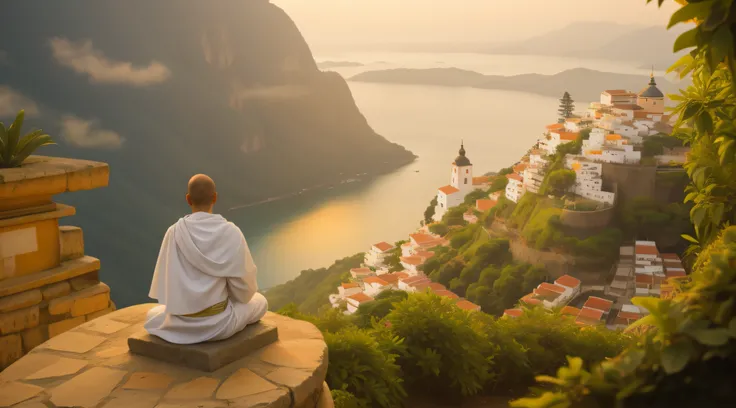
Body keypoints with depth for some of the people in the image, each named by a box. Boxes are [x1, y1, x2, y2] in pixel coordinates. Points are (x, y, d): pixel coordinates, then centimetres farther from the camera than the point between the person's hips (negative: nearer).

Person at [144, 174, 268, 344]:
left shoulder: (174, 232, -8)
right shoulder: (231, 232, -12)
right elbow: (244, 282, -5)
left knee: (153, 316, 37)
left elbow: (164, 283, 1)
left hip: (181, 323, 2)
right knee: (260, 302, 29)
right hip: (219, 323, -1)